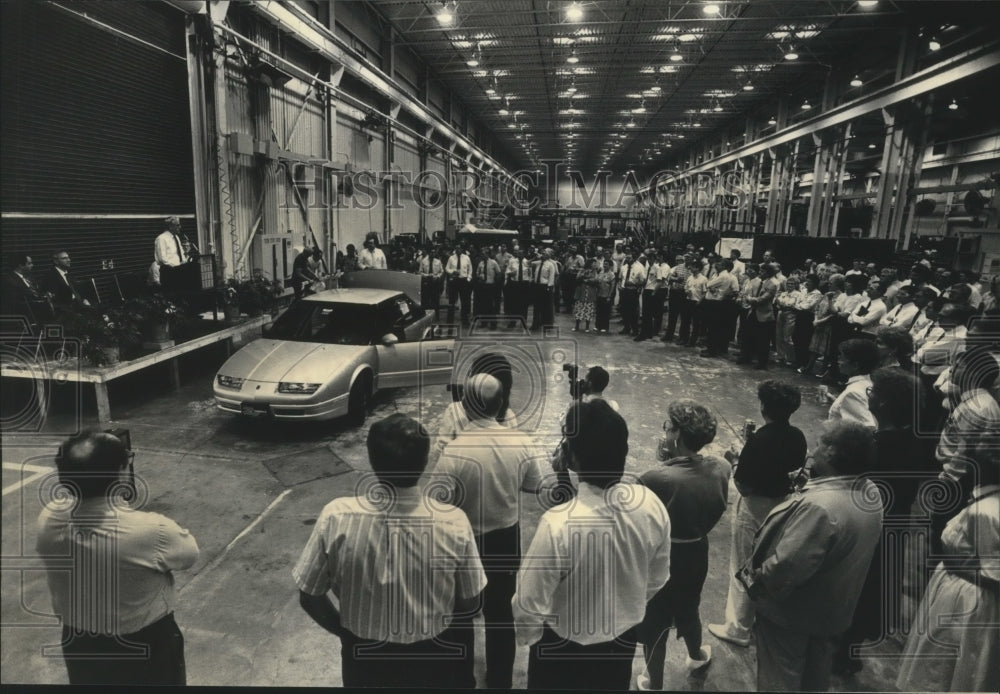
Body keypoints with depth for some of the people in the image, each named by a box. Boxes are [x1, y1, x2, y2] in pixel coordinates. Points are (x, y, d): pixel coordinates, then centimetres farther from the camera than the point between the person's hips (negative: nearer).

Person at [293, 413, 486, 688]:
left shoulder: (336, 518, -24)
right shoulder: (453, 523, -24)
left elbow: (309, 598, -10)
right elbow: (470, 605, -10)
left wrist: (346, 632, 7)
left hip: (364, 658, 1)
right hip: (436, 659, 0)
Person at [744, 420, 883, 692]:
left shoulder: (819, 506, -38)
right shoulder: (870, 492, -7)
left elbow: (785, 567, -34)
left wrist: (753, 578, -16)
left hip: (792, 610, -8)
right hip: (831, 608, 8)